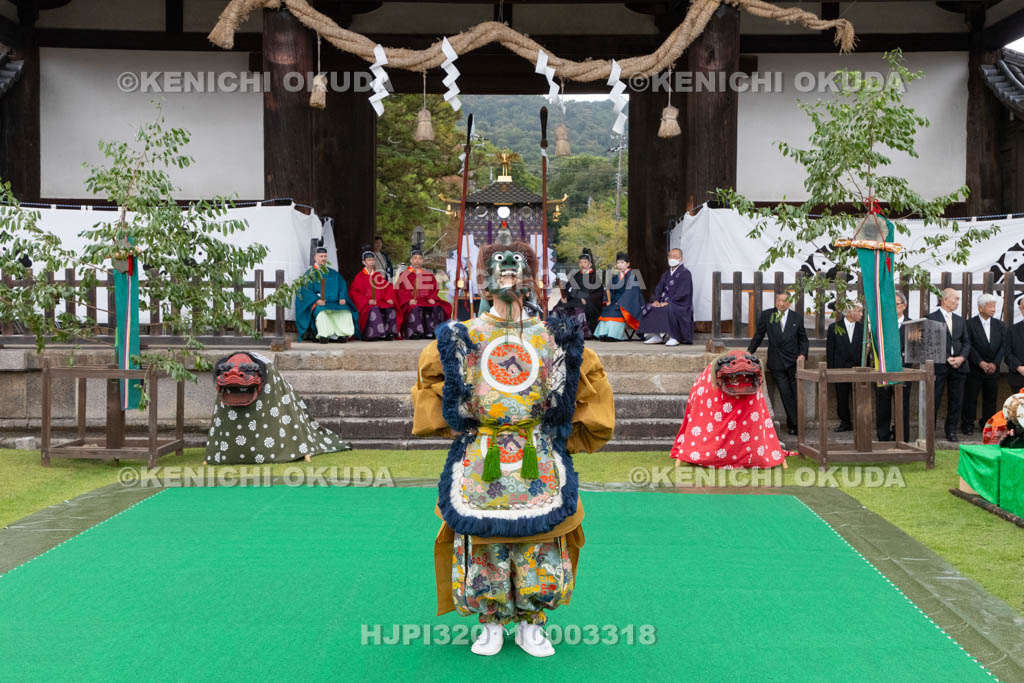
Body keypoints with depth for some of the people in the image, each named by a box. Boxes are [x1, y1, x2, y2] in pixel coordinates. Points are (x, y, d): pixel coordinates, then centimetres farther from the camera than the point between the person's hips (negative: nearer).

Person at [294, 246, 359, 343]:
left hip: (335, 302, 3)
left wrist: (342, 298, -6)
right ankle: (324, 335, -48)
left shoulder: (333, 273, 24)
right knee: (321, 312, -38)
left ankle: (343, 334, -37)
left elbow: (342, 286, 15)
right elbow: (305, 289, -2)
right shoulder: (310, 273, 11)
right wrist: (316, 300, -20)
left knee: (346, 311, -27)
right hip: (318, 304, -3)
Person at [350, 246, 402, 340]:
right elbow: (354, 292, 0)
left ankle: (390, 333, -25)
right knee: (374, 310, -36)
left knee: (391, 310, -26)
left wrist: (389, 298, -3)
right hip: (366, 304, -4)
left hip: (380, 302, 4)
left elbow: (388, 288, 18)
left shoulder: (379, 276, 21)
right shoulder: (359, 277, 8)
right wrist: (368, 301, -13)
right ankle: (373, 335, -36)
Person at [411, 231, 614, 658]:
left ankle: (531, 625, 16)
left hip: (539, 462, 0)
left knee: (540, 546, 1)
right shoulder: (463, 337, 4)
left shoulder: (552, 336, 5)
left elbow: (591, 383, 14)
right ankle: (490, 624, 17)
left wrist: (567, 436, 11)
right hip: (479, 460, 0)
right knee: (482, 542, 1)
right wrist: (454, 426, 12)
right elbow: (429, 383, 18)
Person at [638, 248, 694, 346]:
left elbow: (682, 293, -17)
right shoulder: (666, 274, 18)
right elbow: (658, 288, 13)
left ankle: (674, 337, -27)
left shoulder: (685, 273, -7)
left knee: (668, 310, -38)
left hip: (680, 304, -8)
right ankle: (656, 336, -12)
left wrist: (668, 302, -23)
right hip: (665, 302, 8)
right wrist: (656, 300, -7)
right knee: (648, 308, -11)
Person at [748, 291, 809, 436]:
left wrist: (803, 354, -4)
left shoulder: (796, 317, 6)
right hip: (776, 363, -1)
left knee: (797, 394, -1)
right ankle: (794, 424, 5)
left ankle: (792, 424, 11)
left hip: (793, 362, 1)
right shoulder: (766, 315, 3)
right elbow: (758, 336, 12)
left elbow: (803, 339, 11)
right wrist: (749, 353, 12)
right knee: (786, 394, -2)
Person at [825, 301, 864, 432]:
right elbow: (829, 350, 2)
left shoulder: (862, 328, 6)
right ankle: (845, 422, 16)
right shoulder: (834, 328, 2)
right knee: (842, 398, 5)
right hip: (840, 368, 0)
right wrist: (830, 369, -3)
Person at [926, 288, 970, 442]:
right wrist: (947, 358, -14)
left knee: (956, 400, 7)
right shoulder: (932, 318, -3)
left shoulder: (959, 320, 16)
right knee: (934, 400, -2)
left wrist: (961, 357, -5)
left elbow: (966, 342, 14)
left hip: (959, 365, 5)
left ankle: (951, 431, 16)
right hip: (939, 365, -5)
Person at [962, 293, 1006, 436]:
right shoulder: (970, 324, -5)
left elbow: (1003, 346, 4)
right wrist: (980, 362, -16)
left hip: (993, 369, 4)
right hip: (974, 369, -4)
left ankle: (987, 424, 19)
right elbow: (968, 346, -10)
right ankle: (967, 425, 9)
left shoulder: (999, 325, 8)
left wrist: (995, 363, -9)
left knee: (990, 398, 7)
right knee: (970, 398, 0)